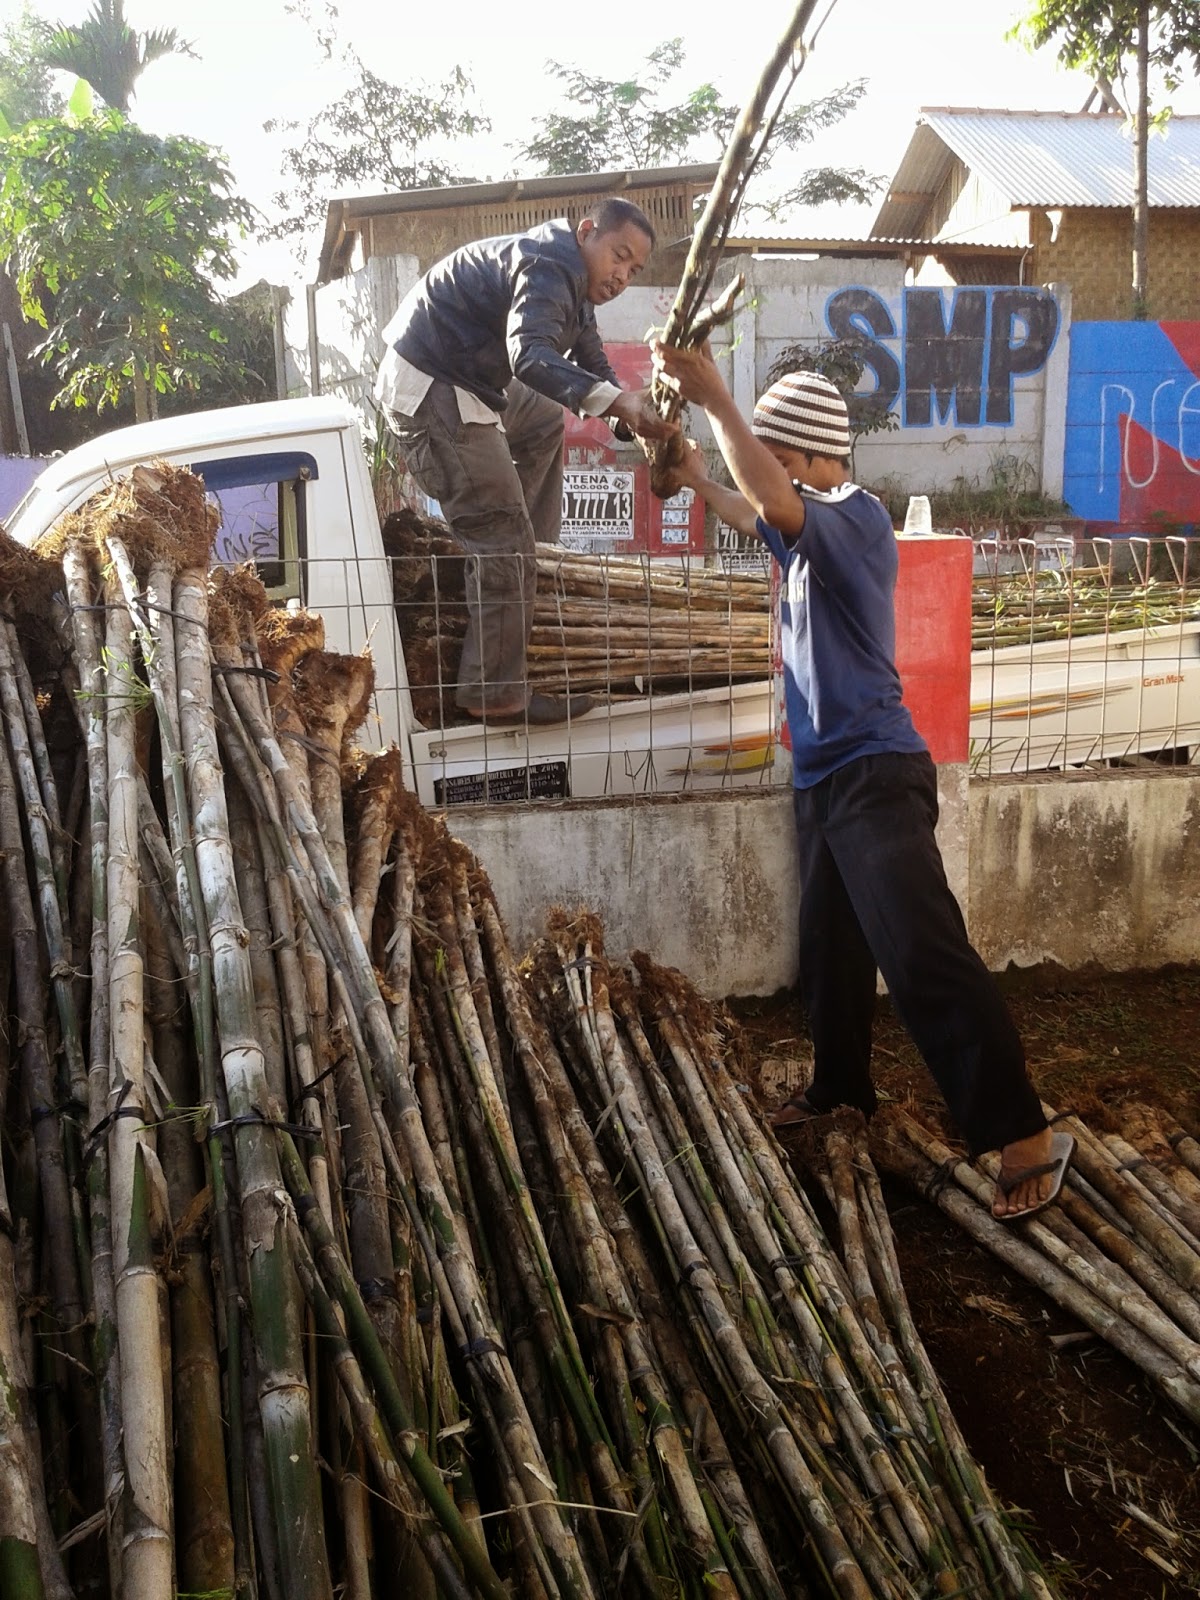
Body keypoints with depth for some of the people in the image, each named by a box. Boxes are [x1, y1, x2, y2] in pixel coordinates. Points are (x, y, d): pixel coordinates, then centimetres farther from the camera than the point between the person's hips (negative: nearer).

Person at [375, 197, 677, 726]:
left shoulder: (573, 283, 14)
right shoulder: (549, 267, -20)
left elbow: (594, 368, 13)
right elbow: (529, 357, -39)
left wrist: (637, 420, -7)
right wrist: (618, 401, -51)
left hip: (468, 381, 11)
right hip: (430, 390, -11)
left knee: (545, 423, 33)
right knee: (503, 549, -12)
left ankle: (532, 560, 31)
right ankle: (496, 695, -7)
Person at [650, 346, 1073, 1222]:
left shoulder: (859, 518, -15)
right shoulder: (812, 530, 13)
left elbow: (774, 503, -35)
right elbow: (756, 516, 37)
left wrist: (712, 397, -33)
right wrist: (696, 476, 32)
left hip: (875, 772, -10)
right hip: (826, 775, 10)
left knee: (925, 954, -14)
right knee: (830, 946, 19)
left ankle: (1028, 1134, -10)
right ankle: (840, 1084, 37)